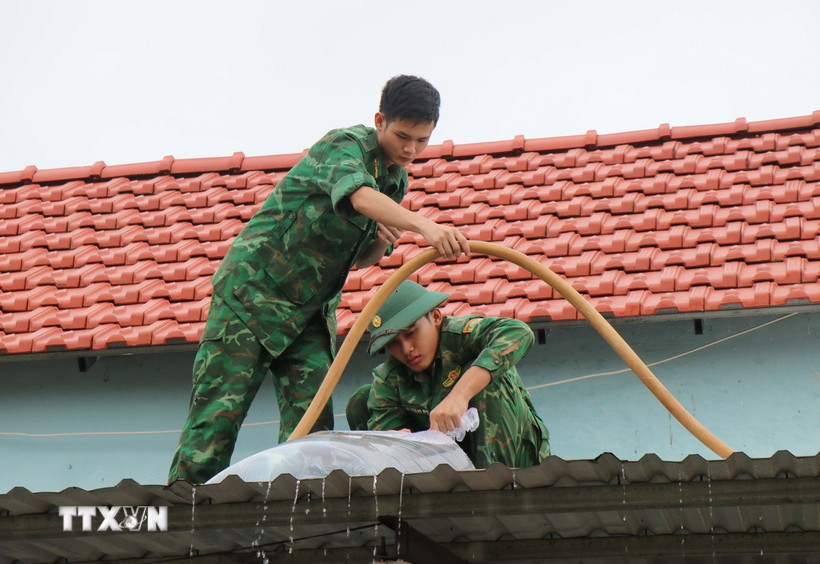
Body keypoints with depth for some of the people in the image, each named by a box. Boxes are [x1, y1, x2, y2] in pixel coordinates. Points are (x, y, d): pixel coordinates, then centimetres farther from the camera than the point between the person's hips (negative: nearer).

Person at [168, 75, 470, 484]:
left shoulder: (397, 180, 8)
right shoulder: (344, 144, -16)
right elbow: (359, 196, -40)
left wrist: (383, 241, -7)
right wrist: (425, 226, -55)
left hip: (311, 310, 8)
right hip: (254, 290, -7)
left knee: (313, 423, -3)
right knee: (220, 409, -9)